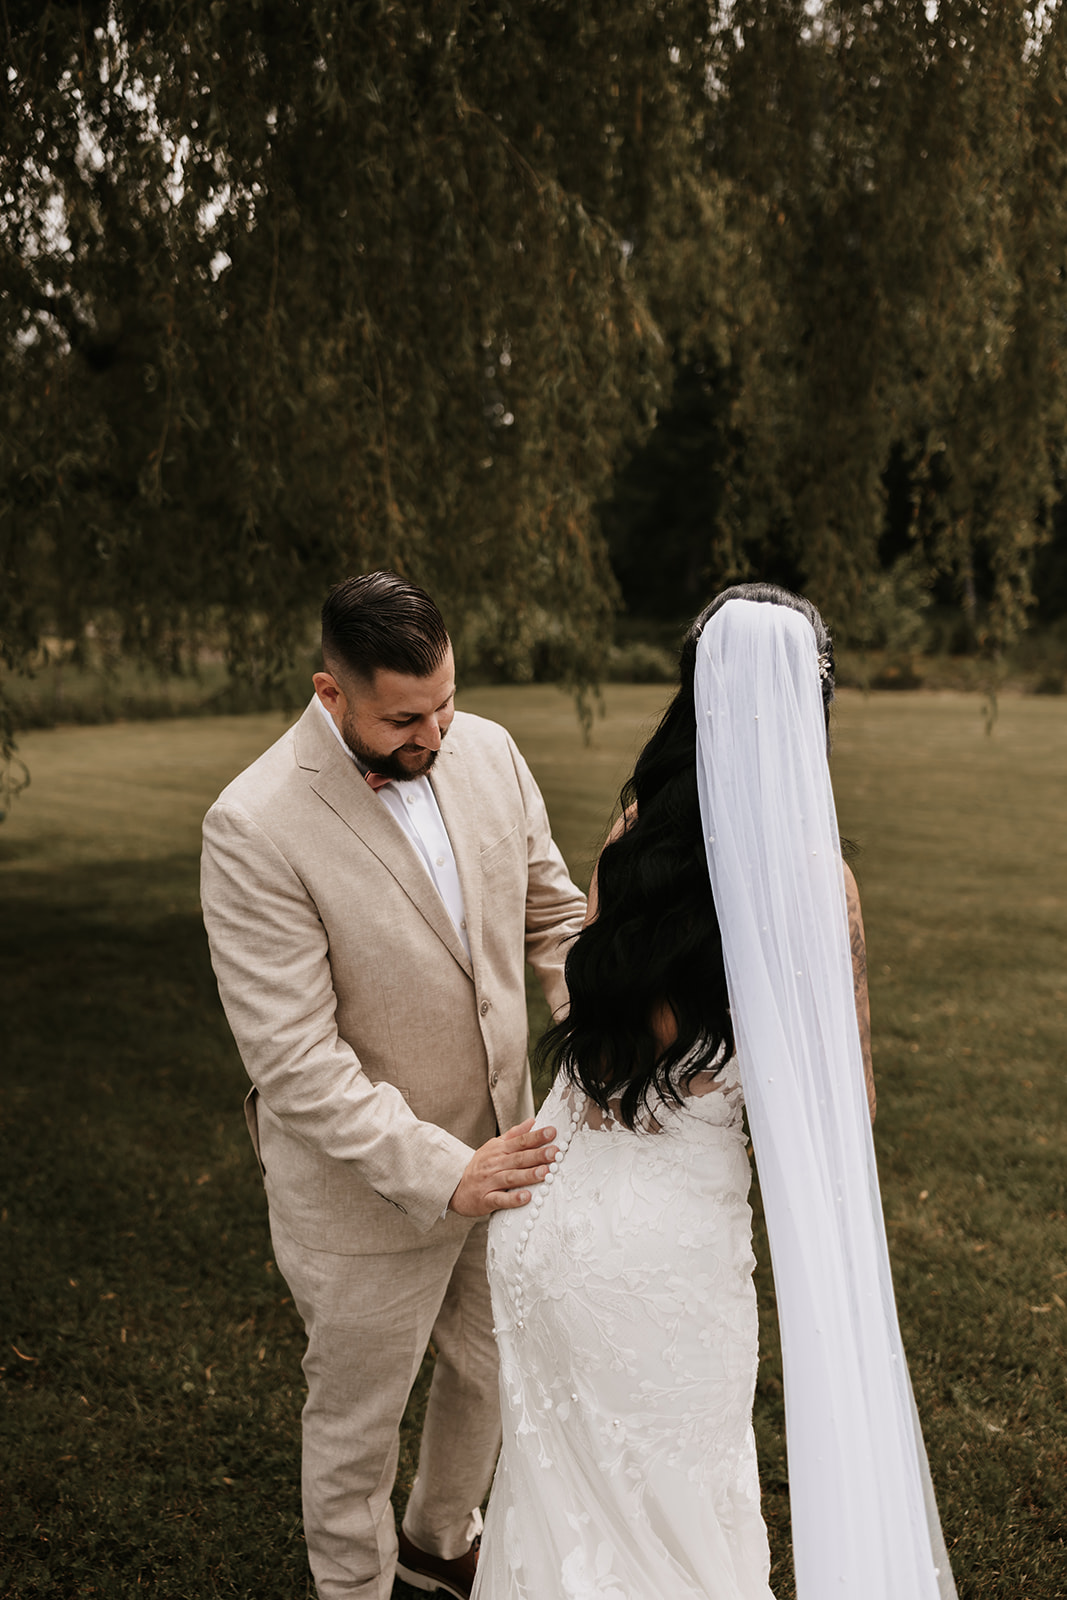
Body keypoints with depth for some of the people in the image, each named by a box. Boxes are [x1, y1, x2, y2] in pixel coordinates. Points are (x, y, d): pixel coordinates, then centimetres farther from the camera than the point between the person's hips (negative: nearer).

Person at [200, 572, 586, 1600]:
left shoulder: (486, 752, -8)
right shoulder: (254, 828, -26)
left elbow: (553, 913, 4)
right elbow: (295, 1061, -25)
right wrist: (441, 1176, -28)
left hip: (495, 1146, 6)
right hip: (365, 1190, -6)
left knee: (495, 1371, 28)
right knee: (357, 1424, 17)